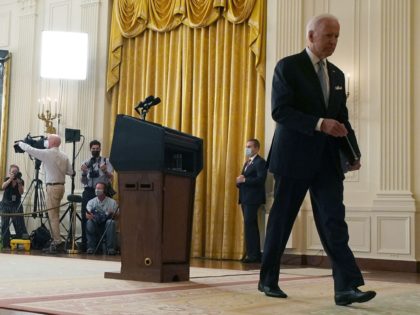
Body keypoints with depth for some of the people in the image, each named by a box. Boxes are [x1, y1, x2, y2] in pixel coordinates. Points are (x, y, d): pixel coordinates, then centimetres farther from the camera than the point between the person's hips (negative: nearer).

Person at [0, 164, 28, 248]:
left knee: (19, 224, -10)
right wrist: (10, 179, -24)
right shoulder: (7, 179, 4)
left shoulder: (21, 181, 2)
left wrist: (19, 183, -20)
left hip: (16, 205, -1)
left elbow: (21, 193, -9)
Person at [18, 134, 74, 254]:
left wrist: (20, 143, 15)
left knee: (53, 215, -7)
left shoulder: (47, 153, -9)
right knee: (55, 215, 12)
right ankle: (54, 240, 12)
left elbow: (29, 149, -4)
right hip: (61, 186, 7)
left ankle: (58, 242, -11)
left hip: (52, 187, -7)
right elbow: (70, 172, 10)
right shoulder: (64, 156, 10)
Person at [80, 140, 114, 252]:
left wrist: (105, 171, -22)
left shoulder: (106, 161, 8)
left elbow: (111, 177, -2)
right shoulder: (86, 163, 15)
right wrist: (84, 173, -10)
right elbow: (83, 181, 11)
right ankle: (85, 244, 6)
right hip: (88, 191, 3)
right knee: (85, 217, 0)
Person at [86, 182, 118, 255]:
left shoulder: (112, 202, 4)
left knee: (111, 222, -32)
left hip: (107, 226, -1)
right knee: (89, 222, -29)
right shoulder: (91, 202, 7)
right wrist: (89, 215, -32)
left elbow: (117, 217, 1)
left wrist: (112, 214, -23)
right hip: (95, 226, 1)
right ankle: (91, 247, -21)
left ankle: (110, 248, -26)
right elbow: (87, 214, -8)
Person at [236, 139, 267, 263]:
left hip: (252, 199, -9)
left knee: (249, 225, -13)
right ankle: (256, 254, 14)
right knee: (251, 226, 10)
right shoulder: (247, 163, 22)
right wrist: (239, 181, -1)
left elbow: (261, 179, -19)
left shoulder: (260, 162, -7)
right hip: (245, 198, 9)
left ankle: (253, 254, -11)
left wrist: (244, 180, -18)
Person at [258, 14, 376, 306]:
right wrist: (319, 124, -23)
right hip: (295, 156, -5)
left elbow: (342, 117, 16)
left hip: (327, 159, 5)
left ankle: (347, 287, -11)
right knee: (281, 219, 4)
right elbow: (280, 111, -13)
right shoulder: (288, 66, -3)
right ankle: (268, 280, 19)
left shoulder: (337, 74, 16)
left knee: (334, 221, -5)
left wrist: (353, 151, 0)